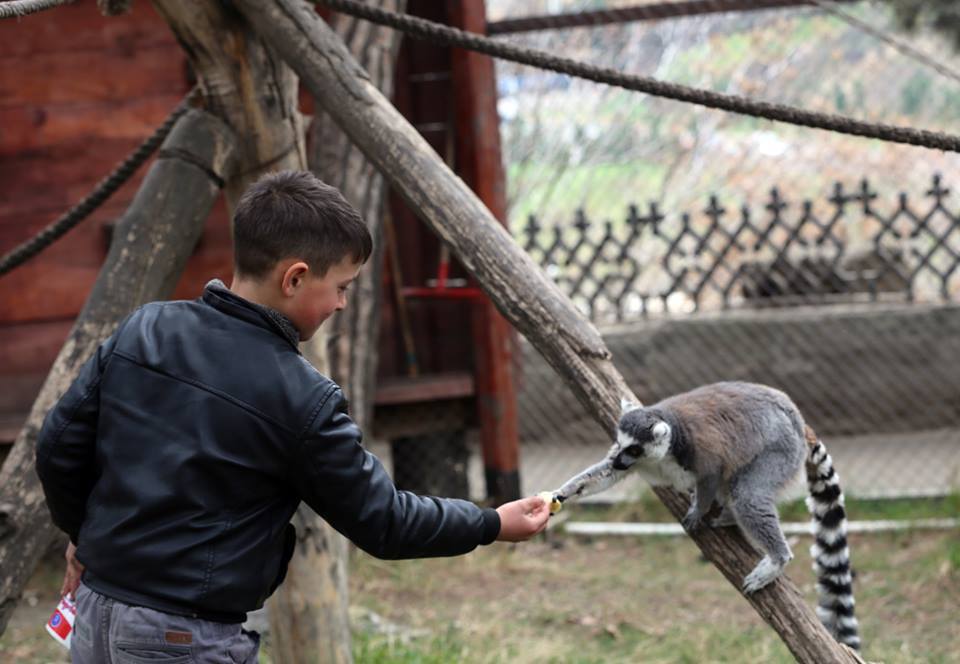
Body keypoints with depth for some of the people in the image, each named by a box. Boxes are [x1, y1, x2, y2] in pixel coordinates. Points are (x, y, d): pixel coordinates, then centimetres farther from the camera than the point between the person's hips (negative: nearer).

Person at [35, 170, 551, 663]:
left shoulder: (141, 330, 1)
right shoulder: (301, 399, -14)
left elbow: (59, 446, 6)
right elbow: (379, 522, -4)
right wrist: (492, 525, 9)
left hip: (95, 620, 7)